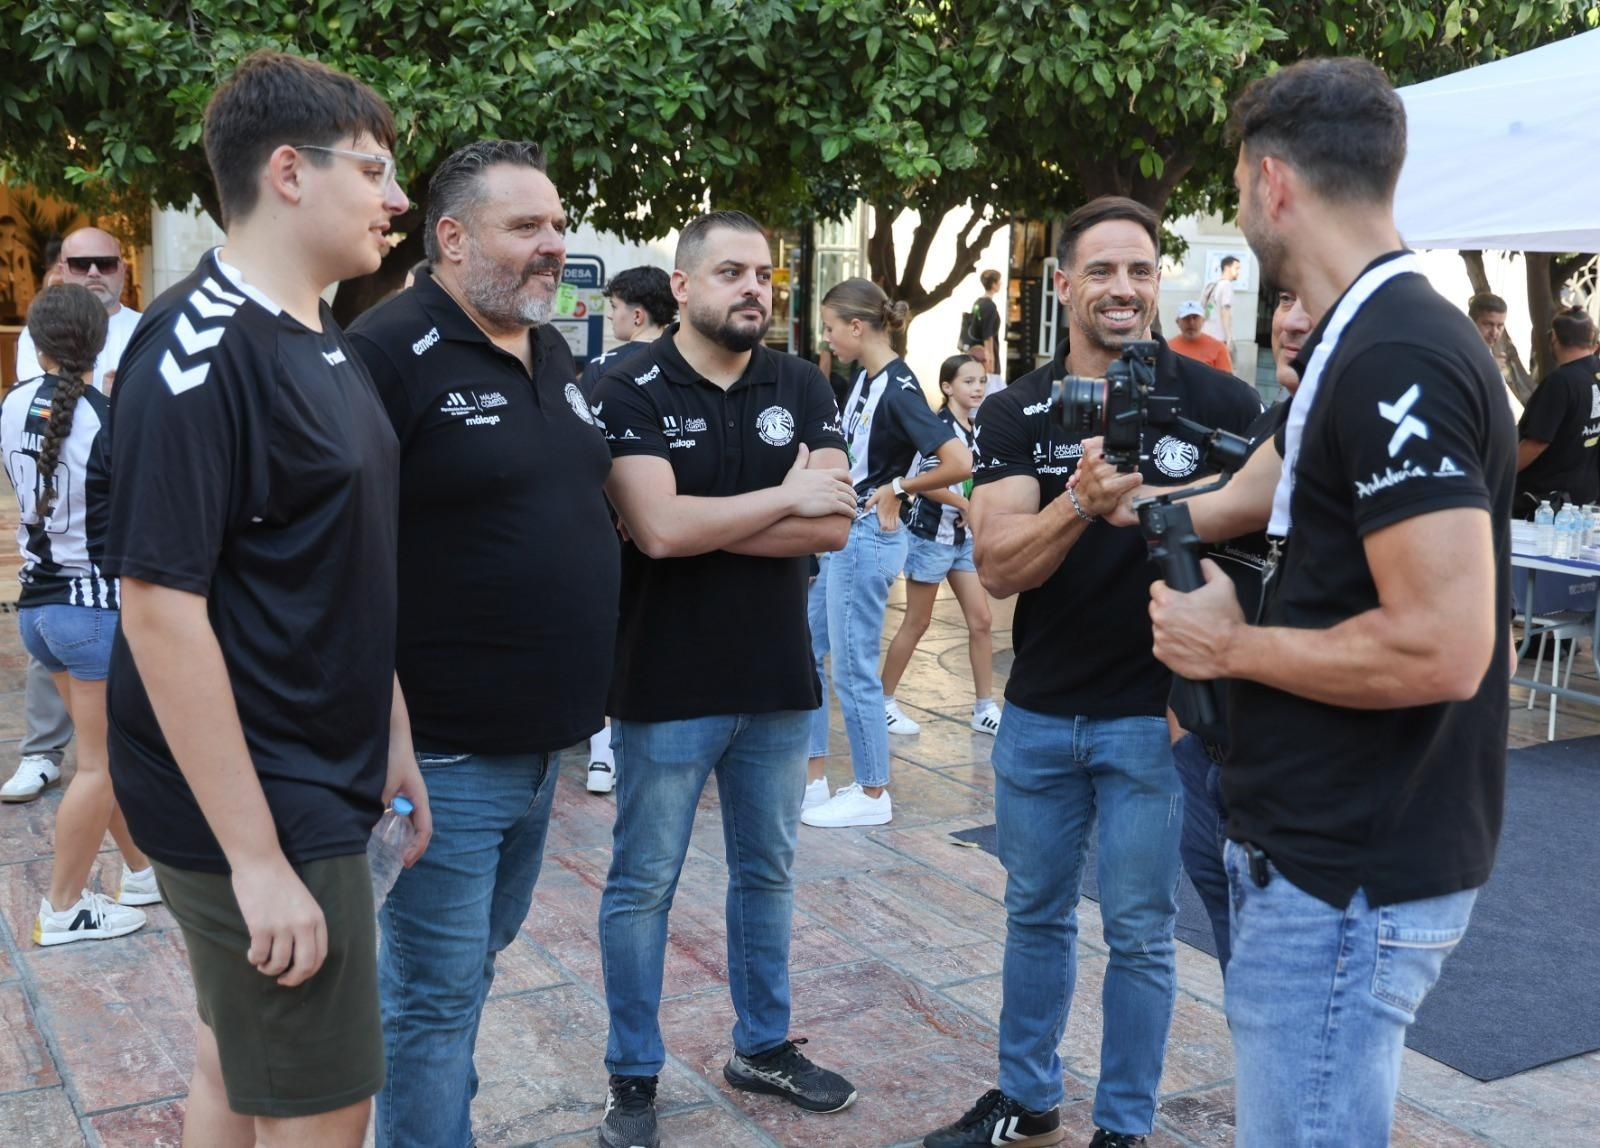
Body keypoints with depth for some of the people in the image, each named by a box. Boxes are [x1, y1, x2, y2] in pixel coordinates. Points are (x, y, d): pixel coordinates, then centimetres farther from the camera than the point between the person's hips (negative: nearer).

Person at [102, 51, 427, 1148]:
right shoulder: (198, 350, -19)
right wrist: (256, 857, -22)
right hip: (259, 808, -8)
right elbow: (160, 611, -23)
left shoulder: (329, 346, 9)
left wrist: (392, 736, 15)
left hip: (323, 780, 9)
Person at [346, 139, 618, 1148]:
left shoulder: (556, 355, 10)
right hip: (444, 754, -8)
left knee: (474, 962, 24)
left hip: (543, 743, 8)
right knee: (435, 994, 5)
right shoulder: (392, 352, -16)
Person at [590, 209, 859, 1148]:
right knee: (644, 885, 7)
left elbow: (834, 525, -8)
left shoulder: (802, 387, 3)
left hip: (780, 679, 4)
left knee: (768, 873, 17)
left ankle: (765, 1045, 35)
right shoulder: (633, 392, -9)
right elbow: (657, 528, -22)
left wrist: (705, 524, -16)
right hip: (667, 684, -4)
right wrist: (783, 497, -13)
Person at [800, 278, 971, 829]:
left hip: (866, 537, -9)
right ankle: (811, 767, 26)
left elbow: (958, 462, -26)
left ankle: (872, 795, 13)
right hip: (843, 533, 9)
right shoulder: (864, 379, 8)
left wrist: (898, 488, -14)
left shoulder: (898, 389, -18)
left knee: (853, 668, 0)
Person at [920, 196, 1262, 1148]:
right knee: (1036, 915, 18)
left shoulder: (1219, 401, -6)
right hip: (1040, 712, 3)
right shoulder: (1016, 415, -2)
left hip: (1156, 714, -2)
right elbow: (999, 569, -13)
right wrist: (1081, 504, -30)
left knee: (1140, 934, 9)